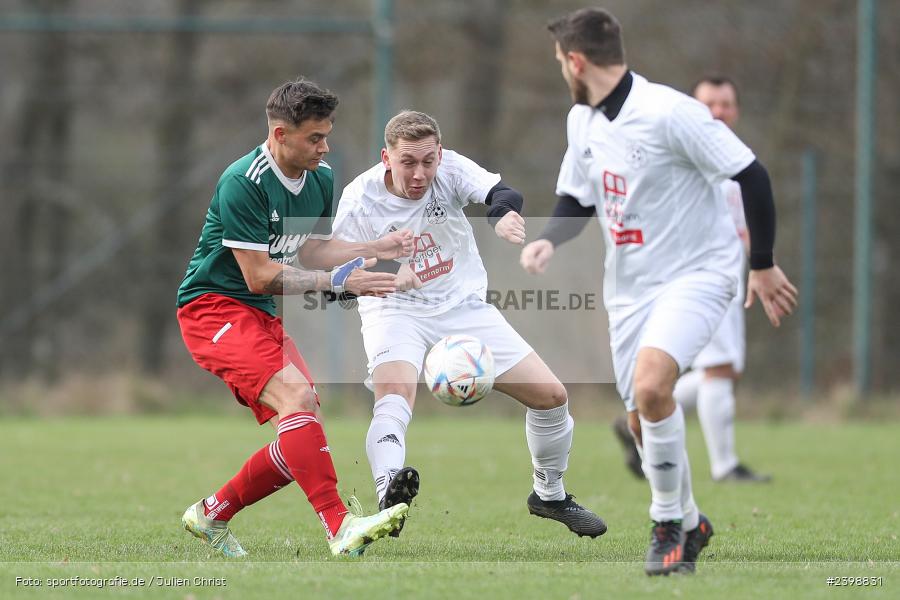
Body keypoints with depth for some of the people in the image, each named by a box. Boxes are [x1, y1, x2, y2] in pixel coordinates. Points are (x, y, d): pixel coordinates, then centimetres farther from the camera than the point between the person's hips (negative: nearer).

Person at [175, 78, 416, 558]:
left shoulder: (320, 179, 5)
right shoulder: (243, 183, -21)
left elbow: (311, 250, 18)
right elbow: (259, 276, -21)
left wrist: (375, 249, 4)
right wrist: (337, 280, -22)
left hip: (261, 317, 9)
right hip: (213, 307, -9)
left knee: (301, 437, 1)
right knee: (297, 395, -29)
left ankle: (211, 516, 19)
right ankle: (339, 526, -34)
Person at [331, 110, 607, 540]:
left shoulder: (450, 168, -14)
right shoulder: (359, 199, -17)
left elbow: (505, 194, -30)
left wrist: (503, 215, -56)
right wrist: (383, 271, -35)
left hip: (464, 306, 3)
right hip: (396, 311, -3)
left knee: (551, 395, 0)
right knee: (394, 392, -36)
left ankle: (549, 495, 25)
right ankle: (389, 496, -58)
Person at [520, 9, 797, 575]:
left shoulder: (668, 112, -20)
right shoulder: (582, 121, 5)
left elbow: (751, 175, -16)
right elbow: (576, 199, 19)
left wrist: (764, 265, -10)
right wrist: (549, 241, -3)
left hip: (696, 273, -8)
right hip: (629, 286, 8)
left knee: (649, 385, -28)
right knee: (642, 422, 7)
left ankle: (670, 521, -11)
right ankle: (689, 523, 31)